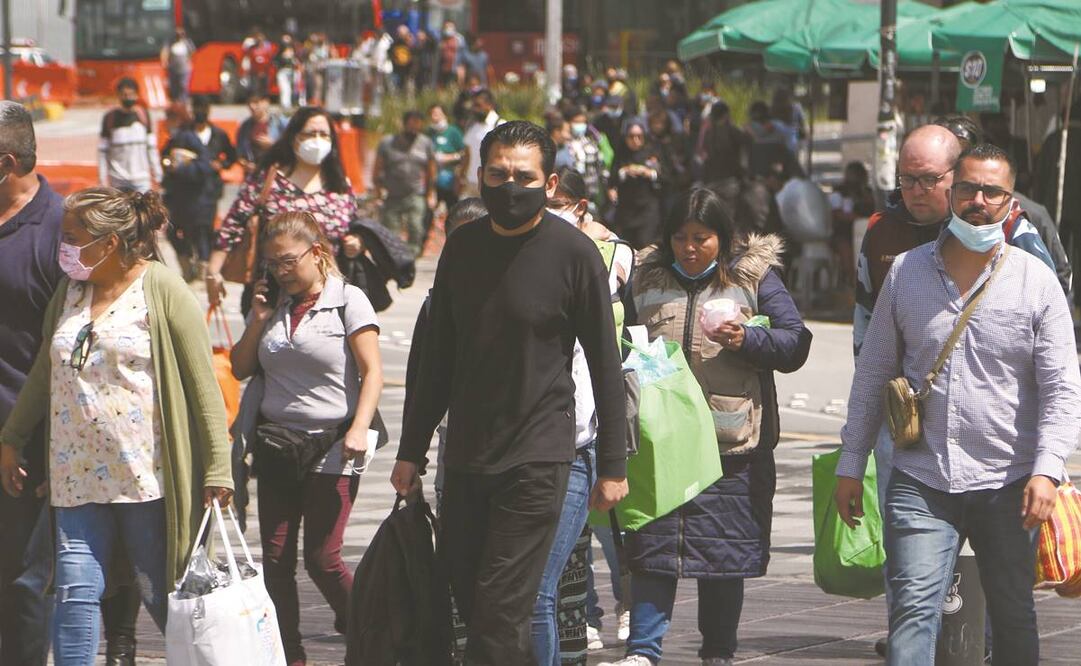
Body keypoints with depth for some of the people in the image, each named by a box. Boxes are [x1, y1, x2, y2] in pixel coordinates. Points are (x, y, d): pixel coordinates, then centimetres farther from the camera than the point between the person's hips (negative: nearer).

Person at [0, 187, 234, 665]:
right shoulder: (69, 291, 13)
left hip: (147, 475, -5)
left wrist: (217, 468, -10)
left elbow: (202, 384, -6)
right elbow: (43, 371, 24)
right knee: (75, 591, -4)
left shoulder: (161, 290, -4)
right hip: (78, 475, 5)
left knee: (163, 596, 3)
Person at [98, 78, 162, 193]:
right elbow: (102, 150, 2)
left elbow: (151, 147, 12)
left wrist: (156, 173, 9)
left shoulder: (143, 115, 7)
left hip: (142, 179, 1)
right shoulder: (110, 117, 0)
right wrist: (103, 178, -3)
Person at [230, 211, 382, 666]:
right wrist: (257, 323, 2)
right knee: (275, 558, 2)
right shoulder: (273, 306, 13)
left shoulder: (348, 301, -3)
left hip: (332, 447, -5)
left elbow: (372, 372, -8)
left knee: (321, 557, -8)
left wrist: (359, 428, -20)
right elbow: (240, 369, 16)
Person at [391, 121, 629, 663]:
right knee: (462, 594, 7)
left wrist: (613, 466, -5)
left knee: (500, 610, -11)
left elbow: (605, 366, -4)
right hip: (466, 456, 6)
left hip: (537, 460, -6)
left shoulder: (574, 253, -7)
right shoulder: (463, 246, 8)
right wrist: (411, 450, 16)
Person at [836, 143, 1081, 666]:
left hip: (1008, 485, -1)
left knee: (1014, 618, 8)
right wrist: (851, 464, 12)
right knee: (913, 608, -13)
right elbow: (872, 373, 14)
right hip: (920, 482, 1)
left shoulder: (1036, 282, 1)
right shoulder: (906, 273, 8)